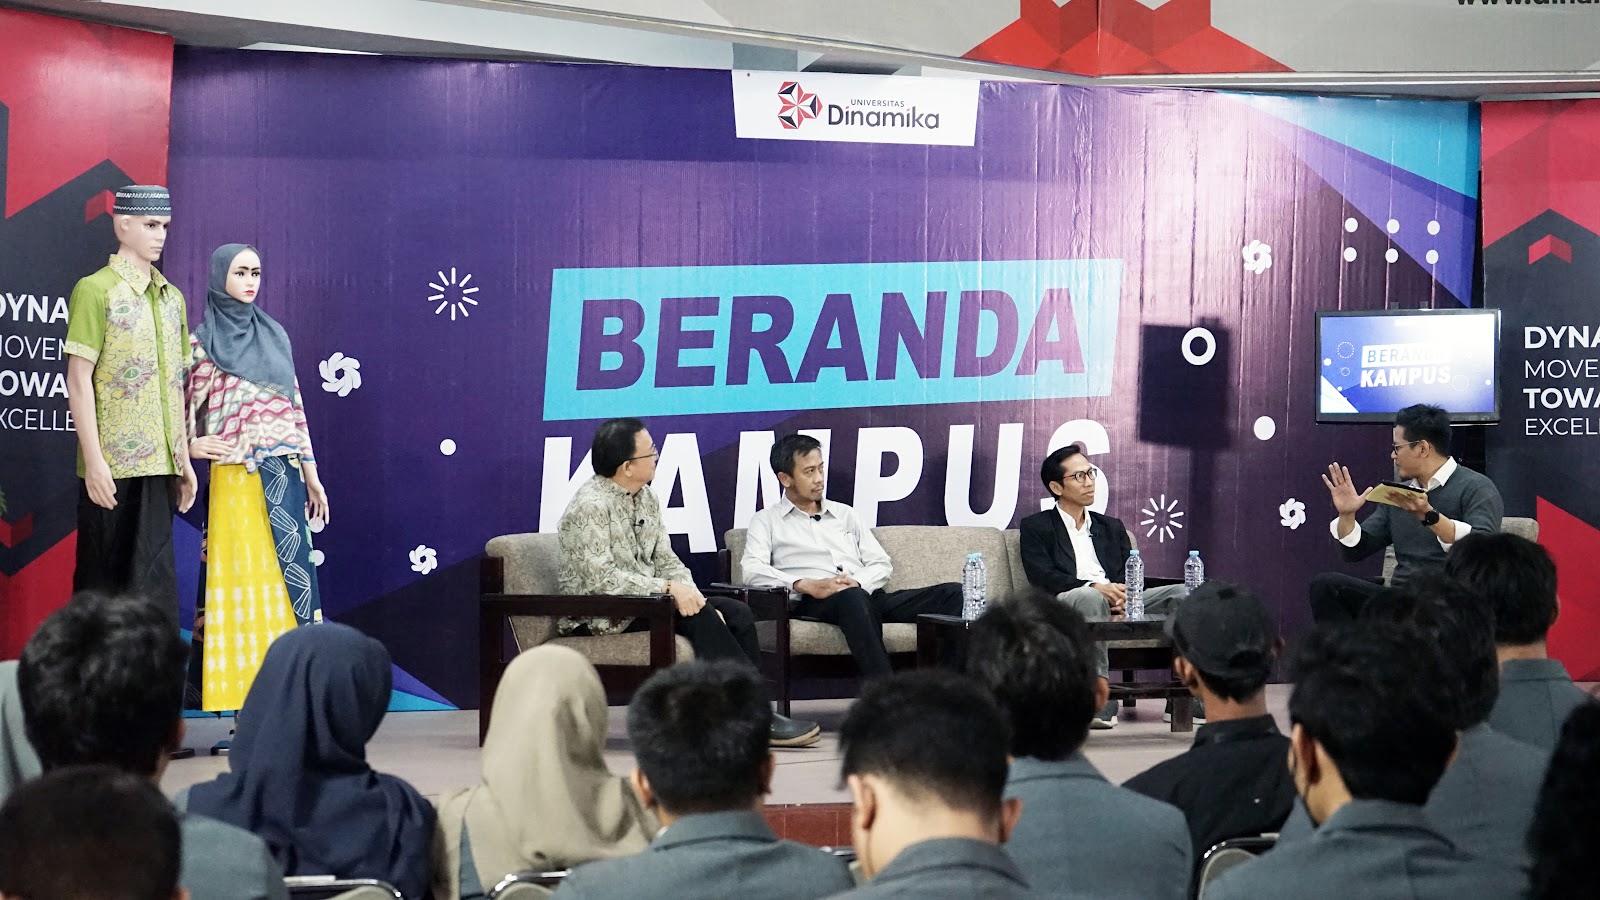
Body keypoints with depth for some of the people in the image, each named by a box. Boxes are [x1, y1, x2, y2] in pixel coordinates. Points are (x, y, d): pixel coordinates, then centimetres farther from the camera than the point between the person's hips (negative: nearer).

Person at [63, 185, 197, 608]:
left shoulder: (171, 297, 15)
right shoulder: (96, 290, -5)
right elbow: (78, 380, -9)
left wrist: (183, 457, 15)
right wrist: (93, 459, -15)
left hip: (159, 465, 6)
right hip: (111, 468, -6)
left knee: (154, 582, 6)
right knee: (104, 580, -1)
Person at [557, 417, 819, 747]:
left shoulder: (646, 498, 11)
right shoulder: (591, 506, -17)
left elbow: (667, 560, 12)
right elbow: (600, 578, -25)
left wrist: (693, 595, -7)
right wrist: (669, 588, -25)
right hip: (598, 619, -9)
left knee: (736, 613, -8)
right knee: (697, 618, -27)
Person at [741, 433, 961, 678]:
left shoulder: (844, 514, 29)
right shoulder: (767, 521, 16)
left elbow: (882, 565, 20)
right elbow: (753, 570, -3)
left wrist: (857, 582, -5)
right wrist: (806, 585, -18)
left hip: (869, 596, 5)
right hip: (813, 603, -5)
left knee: (952, 594, -18)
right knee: (853, 598, -43)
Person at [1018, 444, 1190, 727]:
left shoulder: (1112, 527, 29)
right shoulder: (1036, 527, 13)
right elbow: (1043, 577, -3)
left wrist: (1124, 592, -9)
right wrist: (1095, 587, -18)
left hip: (1119, 604, 5)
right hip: (1065, 605, -5)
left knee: (1183, 593, -19)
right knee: (1091, 597, -41)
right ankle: (1100, 699, -44)